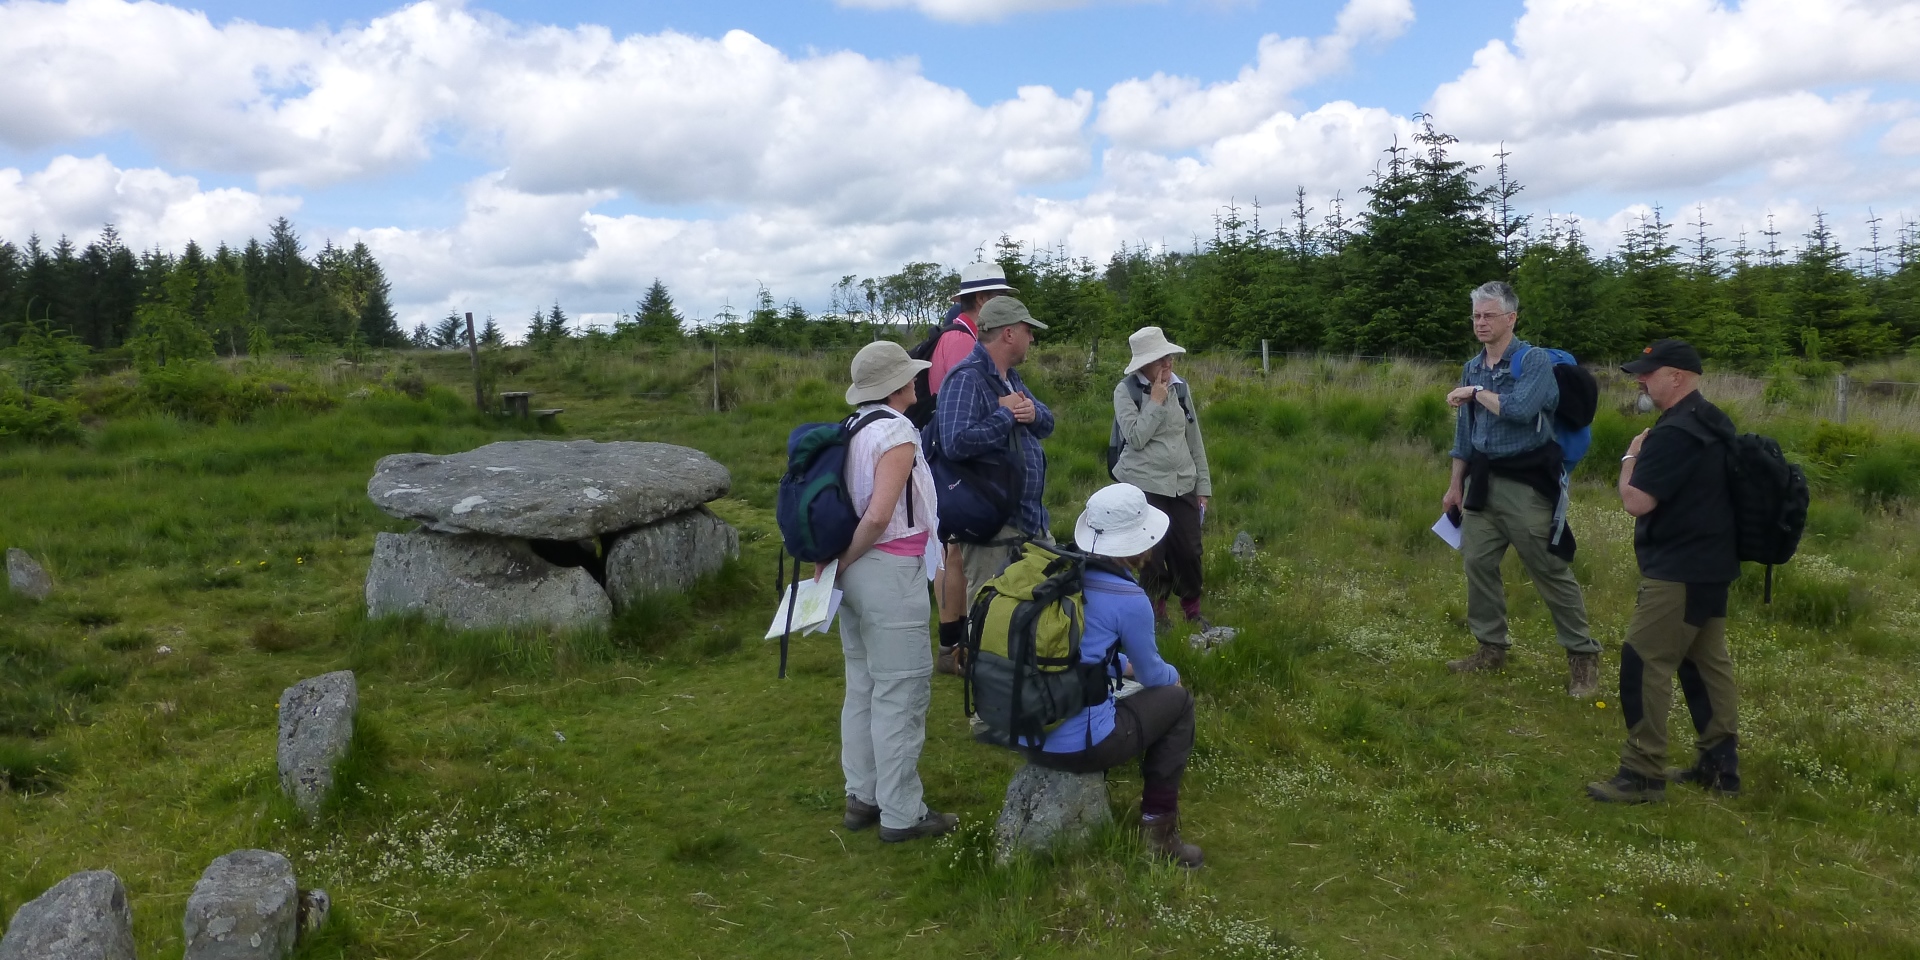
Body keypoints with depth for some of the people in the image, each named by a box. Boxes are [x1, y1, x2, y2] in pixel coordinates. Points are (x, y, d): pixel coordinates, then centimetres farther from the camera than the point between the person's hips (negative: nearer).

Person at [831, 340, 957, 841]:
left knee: (863, 687, 17)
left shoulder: (853, 429, 9)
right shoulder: (897, 432, -16)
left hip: (858, 572, 9)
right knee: (901, 692, 1)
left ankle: (862, 797, 28)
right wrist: (844, 562, -12)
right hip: (891, 573, -9)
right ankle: (901, 814, 10)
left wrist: (832, 563, 10)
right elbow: (879, 516, -25)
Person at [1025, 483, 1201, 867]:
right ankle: (1159, 828, 17)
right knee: (1177, 701, 15)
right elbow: (1152, 675, 3)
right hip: (1076, 745, -7)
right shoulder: (1128, 598, -14)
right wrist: (1173, 675, 25)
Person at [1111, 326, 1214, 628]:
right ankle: (1156, 612, 24)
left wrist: (1203, 486, 9)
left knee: (1189, 550, 7)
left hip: (1183, 484, 4)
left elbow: (1194, 440, 9)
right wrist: (1156, 402, -16)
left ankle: (1192, 610, 28)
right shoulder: (1126, 390, -9)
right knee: (1152, 552, 5)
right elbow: (1136, 438, -18)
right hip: (1144, 485, -4)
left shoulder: (1180, 387, 4)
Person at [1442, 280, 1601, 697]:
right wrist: (1456, 485, 15)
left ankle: (1582, 654, 10)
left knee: (1550, 570, -2)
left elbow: (1520, 409, -29)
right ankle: (1492, 647, 21)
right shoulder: (1472, 368, 10)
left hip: (1525, 482, -7)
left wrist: (1476, 393, -15)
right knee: (1477, 562, 8)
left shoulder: (1535, 362, -11)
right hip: (1483, 479, 7)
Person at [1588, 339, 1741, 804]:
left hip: (1678, 572, -11)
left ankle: (1643, 774, -4)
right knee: (1707, 661, 16)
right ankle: (1720, 763, 23)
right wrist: (1644, 457, 13)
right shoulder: (1714, 423, 12)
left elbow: (1636, 501, -22)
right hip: (1711, 564, 11)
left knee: (1644, 665, -7)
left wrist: (1631, 457, -8)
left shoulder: (1674, 433, -21)